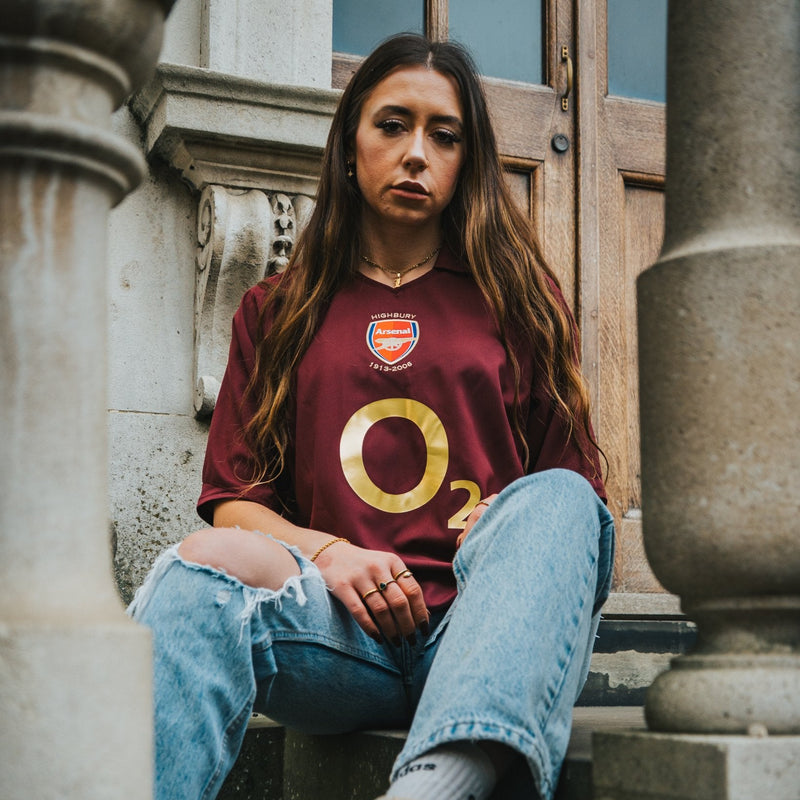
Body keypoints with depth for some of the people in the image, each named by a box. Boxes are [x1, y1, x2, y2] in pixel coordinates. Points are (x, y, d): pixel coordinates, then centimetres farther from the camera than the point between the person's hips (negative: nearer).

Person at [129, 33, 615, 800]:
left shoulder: (518, 297, 20)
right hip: (342, 634, 1)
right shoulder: (275, 312, 21)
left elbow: (574, 483, 14)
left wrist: (510, 532, -10)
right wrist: (326, 551, -9)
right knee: (208, 562, -31)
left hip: (484, 624, 0)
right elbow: (233, 500, 13)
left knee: (556, 500, -32)